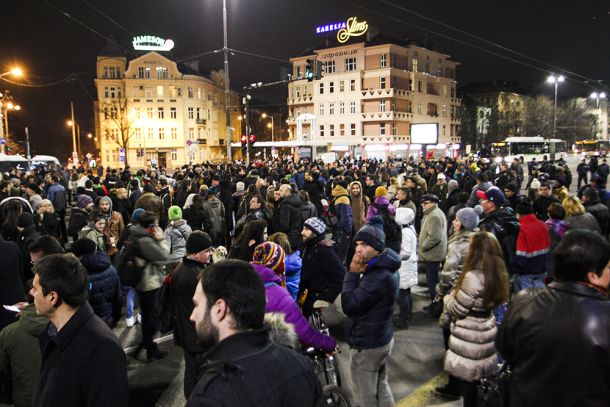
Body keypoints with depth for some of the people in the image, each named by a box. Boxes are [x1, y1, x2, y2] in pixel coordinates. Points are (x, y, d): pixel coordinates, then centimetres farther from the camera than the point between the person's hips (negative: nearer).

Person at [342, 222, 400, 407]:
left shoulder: (379, 277, -30)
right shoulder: (386, 269, 5)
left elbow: (349, 305, -27)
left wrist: (353, 273, -22)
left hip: (366, 346, -10)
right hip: (381, 339, 10)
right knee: (381, 387, 24)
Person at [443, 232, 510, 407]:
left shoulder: (473, 277, -25)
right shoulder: (497, 273, 1)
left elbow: (457, 309, -17)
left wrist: (448, 297, 2)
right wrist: (457, 293, 14)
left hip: (471, 335, -8)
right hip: (486, 329, 8)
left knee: (469, 381, 7)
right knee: (479, 383, 20)